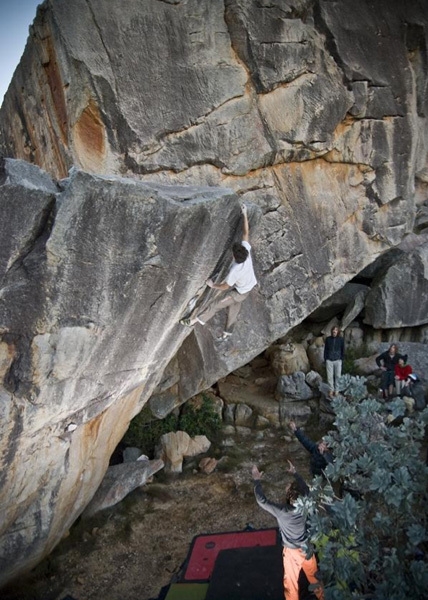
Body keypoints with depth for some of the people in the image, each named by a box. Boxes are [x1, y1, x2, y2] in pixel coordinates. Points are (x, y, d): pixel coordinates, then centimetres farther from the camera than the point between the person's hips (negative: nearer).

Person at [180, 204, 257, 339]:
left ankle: (197, 320, 14)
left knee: (217, 304, 3)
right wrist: (245, 214, -10)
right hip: (250, 285, 7)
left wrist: (213, 285, -8)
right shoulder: (247, 249, -27)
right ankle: (228, 331, 36)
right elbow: (246, 233, -15)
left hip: (240, 292, -7)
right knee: (235, 307, 22)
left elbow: (225, 286, -26)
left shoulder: (235, 270, -40)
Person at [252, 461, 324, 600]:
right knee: (313, 575, 29)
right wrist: (295, 473, 7)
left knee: (291, 581, 20)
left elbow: (261, 501, -27)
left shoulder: (282, 512, -35)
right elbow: (306, 488, -1)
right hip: (307, 548, 5)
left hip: (292, 552, -4)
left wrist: (256, 480, -19)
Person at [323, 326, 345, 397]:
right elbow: (325, 349, 6)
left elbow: (343, 350, 5)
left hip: (337, 360, 0)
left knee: (338, 376, 4)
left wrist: (341, 359, -1)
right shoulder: (328, 339, 1)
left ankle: (336, 390, 17)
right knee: (330, 376, 3)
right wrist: (325, 359, 2)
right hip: (329, 360, 1)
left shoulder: (341, 339, -1)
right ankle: (331, 390, 16)